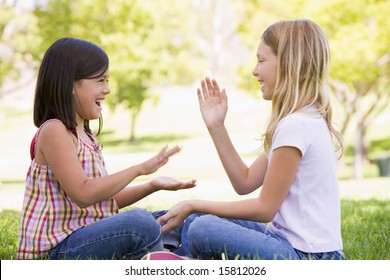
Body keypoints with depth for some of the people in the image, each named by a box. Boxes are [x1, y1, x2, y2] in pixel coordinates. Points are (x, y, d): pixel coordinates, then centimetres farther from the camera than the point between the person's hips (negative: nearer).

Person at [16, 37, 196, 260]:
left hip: (86, 237, 10)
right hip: (56, 248, -10)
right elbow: (84, 195, -22)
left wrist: (153, 186, 6)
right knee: (139, 222, -28)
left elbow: (106, 198, 18)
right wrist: (139, 169, -18)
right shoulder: (53, 131, -12)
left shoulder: (85, 135, 17)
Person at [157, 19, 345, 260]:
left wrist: (193, 205, -9)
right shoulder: (309, 119, 13)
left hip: (307, 258, -10)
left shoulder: (296, 125, -19)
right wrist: (216, 127, 5)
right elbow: (245, 182, 10)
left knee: (203, 230, -24)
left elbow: (265, 208, -16)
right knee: (195, 222, 10)